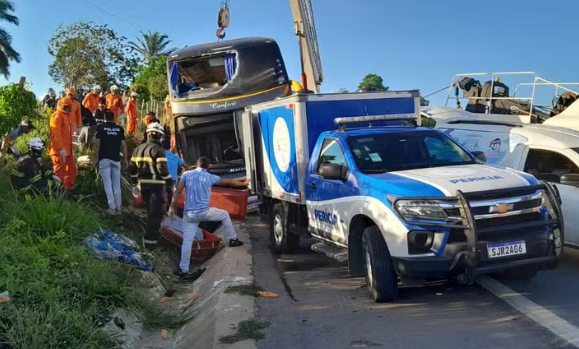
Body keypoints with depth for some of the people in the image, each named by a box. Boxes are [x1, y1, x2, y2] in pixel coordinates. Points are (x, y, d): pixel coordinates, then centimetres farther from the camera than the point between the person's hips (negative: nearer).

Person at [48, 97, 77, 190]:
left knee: (72, 169, 13)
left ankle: (68, 190, 22)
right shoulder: (57, 115, -11)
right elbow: (56, 134, -20)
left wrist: (71, 148, 22)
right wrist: (61, 149, -24)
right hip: (59, 150, -10)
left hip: (67, 149, 10)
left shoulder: (67, 116, 19)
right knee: (60, 172, -7)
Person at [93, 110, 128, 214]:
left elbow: (97, 144, -5)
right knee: (117, 185, 8)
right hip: (116, 159, 2)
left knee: (108, 184, -2)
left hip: (104, 159, -2)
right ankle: (118, 208, 9)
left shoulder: (101, 128, 0)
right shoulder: (120, 129, 6)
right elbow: (123, 145, 3)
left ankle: (112, 207, -6)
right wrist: (125, 159, 11)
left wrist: (95, 158, 3)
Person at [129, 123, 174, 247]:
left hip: (144, 185, 8)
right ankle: (151, 239, -7)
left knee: (151, 210, 24)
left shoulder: (138, 148, 12)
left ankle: (152, 232, 38)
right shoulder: (158, 149, -12)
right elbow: (163, 169, -20)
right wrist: (171, 184, -12)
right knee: (158, 211, -2)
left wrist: (135, 183, 25)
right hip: (156, 185, -8)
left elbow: (132, 168, 16)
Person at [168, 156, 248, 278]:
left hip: (189, 214, 1)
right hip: (204, 212, -1)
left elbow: (178, 192, -1)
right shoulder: (210, 177, 3)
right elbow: (229, 182, 14)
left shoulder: (186, 175, 4)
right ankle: (233, 239, 30)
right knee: (224, 215, 24)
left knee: (187, 241, 6)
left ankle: (183, 269, 5)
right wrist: (243, 183, 29)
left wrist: (172, 207, 5)